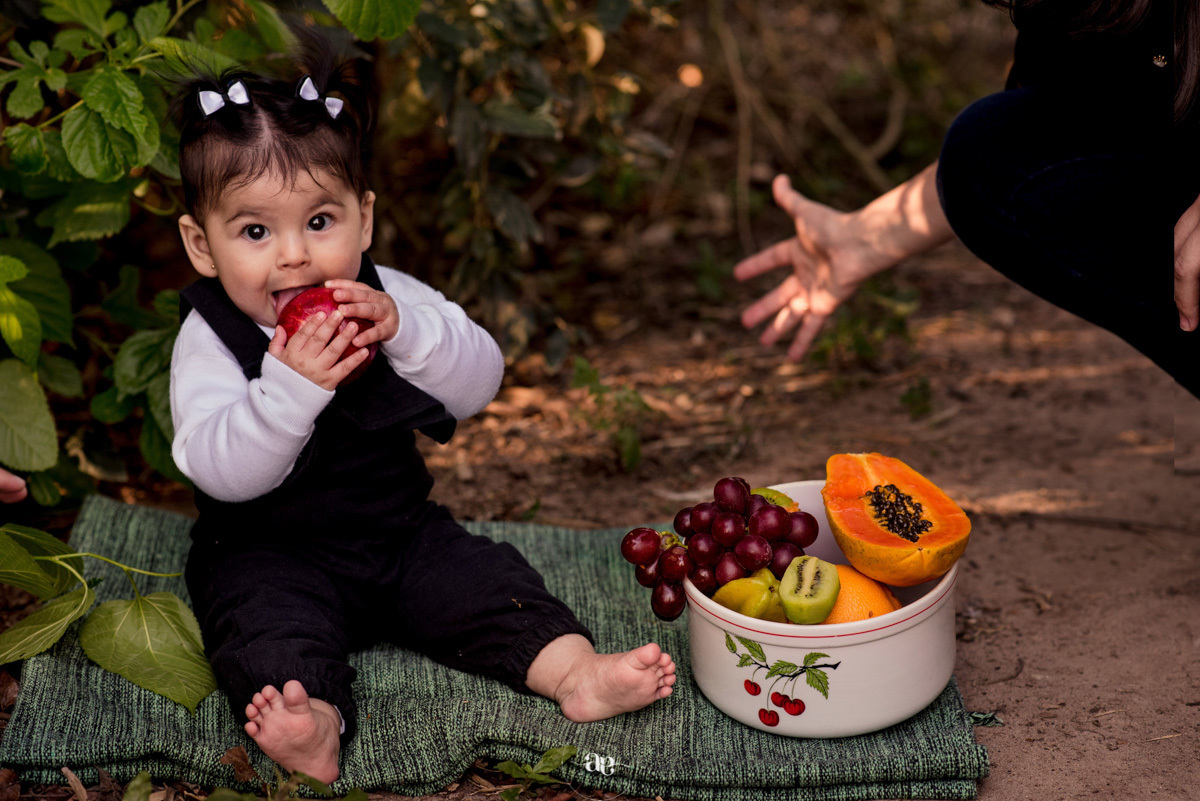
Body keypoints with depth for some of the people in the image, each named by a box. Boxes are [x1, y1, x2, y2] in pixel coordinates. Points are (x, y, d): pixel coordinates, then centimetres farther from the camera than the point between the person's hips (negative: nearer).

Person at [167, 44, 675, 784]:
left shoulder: (387, 300, -1)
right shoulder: (209, 342, -13)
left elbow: (481, 382, -10)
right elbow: (222, 471, -25)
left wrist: (404, 331, -27)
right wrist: (290, 387, -40)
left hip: (398, 530, 4)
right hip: (270, 551, -4)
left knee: (481, 578, -14)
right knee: (267, 616, -30)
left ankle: (575, 671, -20)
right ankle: (313, 723, -51)